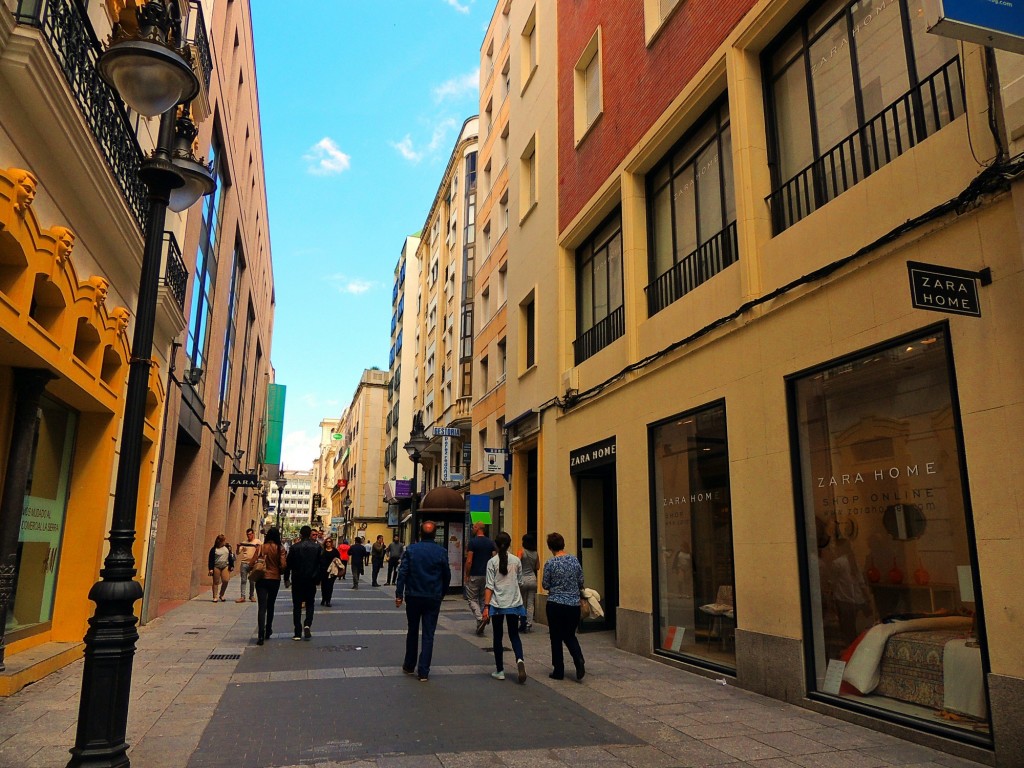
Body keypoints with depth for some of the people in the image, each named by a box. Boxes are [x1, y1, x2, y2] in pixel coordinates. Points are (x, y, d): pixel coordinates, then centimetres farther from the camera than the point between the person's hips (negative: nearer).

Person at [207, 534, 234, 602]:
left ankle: (221, 595, 12)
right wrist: (211, 569, -9)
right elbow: (210, 559, -3)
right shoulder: (214, 549, -3)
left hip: (225, 566, 3)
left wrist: (231, 566, 8)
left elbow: (230, 557, 12)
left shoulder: (227, 547, 7)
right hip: (216, 567, -2)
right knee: (216, 582, 2)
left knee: (225, 581, -7)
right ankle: (215, 597, 9)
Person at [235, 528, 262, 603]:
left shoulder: (257, 542, 2)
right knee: (243, 580, 0)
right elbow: (238, 552, 4)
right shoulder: (244, 543, 8)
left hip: (253, 563, -2)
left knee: (252, 581, 6)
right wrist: (238, 547, -16)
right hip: (244, 563, 2)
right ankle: (242, 597, 0)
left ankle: (252, 596, 15)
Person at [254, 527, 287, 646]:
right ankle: (268, 631, 31)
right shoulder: (280, 549, -6)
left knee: (262, 607, -4)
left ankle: (261, 635, -14)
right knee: (270, 606, 19)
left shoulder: (261, 548, -6)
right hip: (275, 579, 1)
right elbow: (283, 565, -11)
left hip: (262, 579, -1)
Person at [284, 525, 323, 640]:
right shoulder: (317, 547, -2)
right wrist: (318, 578, 11)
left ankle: (298, 633, 6)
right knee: (310, 604, 14)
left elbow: (289, 564, -3)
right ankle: (307, 624, -8)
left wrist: (286, 578, 7)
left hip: (297, 580, -1)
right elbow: (321, 564, 1)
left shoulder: (294, 547, -6)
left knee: (297, 605, 7)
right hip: (311, 580, 1)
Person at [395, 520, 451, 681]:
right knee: (428, 635, 4)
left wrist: (399, 594, -3)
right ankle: (423, 671, 2)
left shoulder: (411, 549, -5)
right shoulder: (441, 552, -4)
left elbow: (403, 573, -7)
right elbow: (447, 576, 2)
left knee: (412, 632, 17)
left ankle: (409, 666, 27)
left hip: (413, 596, 1)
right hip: (433, 598, -1)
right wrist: (441, 594, 16)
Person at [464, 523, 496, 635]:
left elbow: (469, 561, -15)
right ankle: (480, 627, 14)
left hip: (474, 575, -5)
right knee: (483, 600, 13)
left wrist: (467, 575, -5)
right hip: (487, 575, 5)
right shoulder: (491, 543, 5)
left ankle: (480, 618, -18)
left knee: (472, 599, 5)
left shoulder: (473, 542, -12)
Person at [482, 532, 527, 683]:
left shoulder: (492, 562, -8)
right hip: (514, 603, 2)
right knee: (514, 634, 12)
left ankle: (499, 671, 15)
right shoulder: (516, 561, 0)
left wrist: (486, 606, -7)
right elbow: (520, 582, 11)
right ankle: (519, 660, -13)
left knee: (498, 637, 10)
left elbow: (489, 586, -10)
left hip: (497, 604, -2)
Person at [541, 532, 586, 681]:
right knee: (570, 635, 16)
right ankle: (579, 661, -9)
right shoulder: (574, 560, 0)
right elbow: (581, 582, 7)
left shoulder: (550, 563, -11)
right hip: (574, 604, 3)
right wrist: (580, 596, 27)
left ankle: (558, 671, 13)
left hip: (555, 604, -3)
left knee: (556, 638, 10)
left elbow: (545, 585, -5)